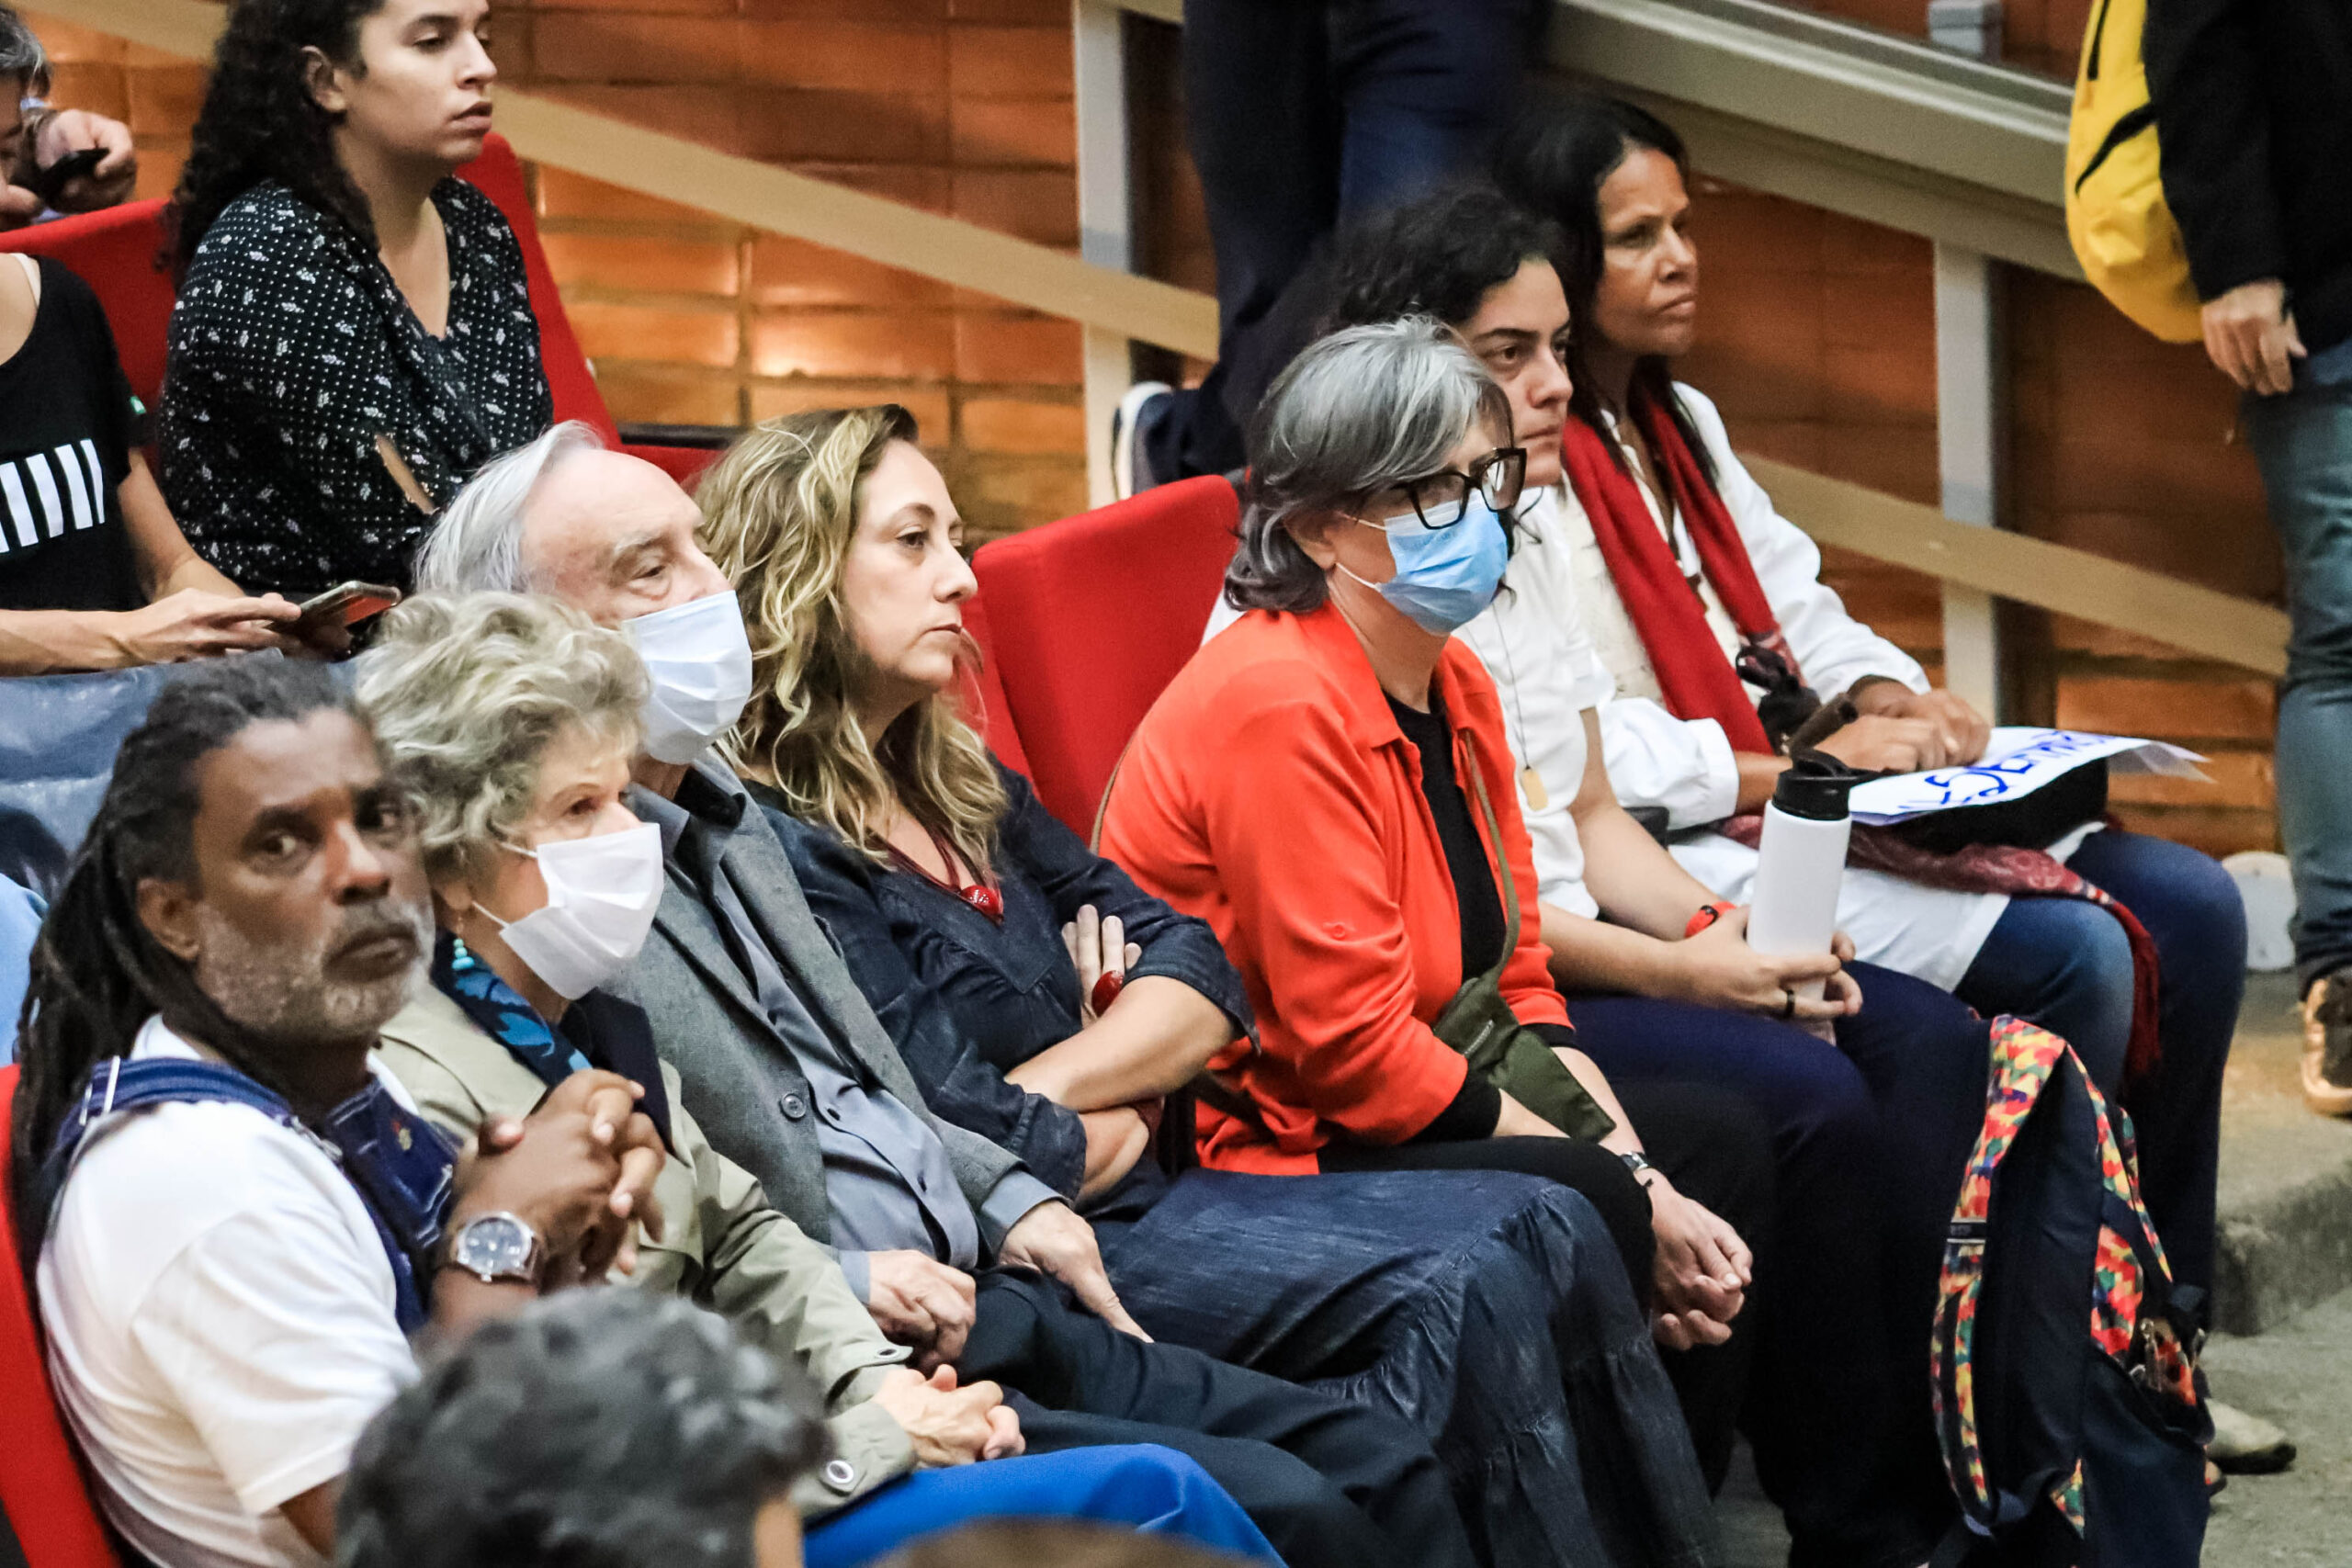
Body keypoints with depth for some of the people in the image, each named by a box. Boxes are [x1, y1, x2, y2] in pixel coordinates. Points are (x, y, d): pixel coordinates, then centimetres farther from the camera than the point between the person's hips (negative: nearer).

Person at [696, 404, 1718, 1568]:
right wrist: (1125, 1117, 1)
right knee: (1460, 1293, -22)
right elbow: (976, 1154, -19)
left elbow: (1201, 983, 10)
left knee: (1544, 1232, -5)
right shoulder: (776, 856, -14)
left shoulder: (961, 790, 16)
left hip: (1131, 1199, 9)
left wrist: (1039, 1089, -9)